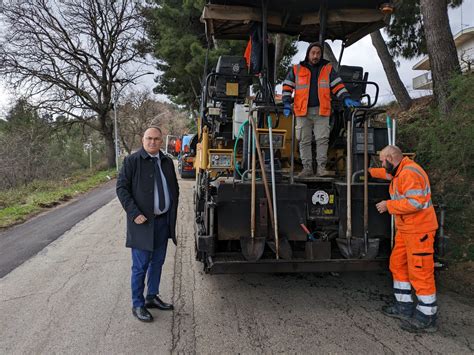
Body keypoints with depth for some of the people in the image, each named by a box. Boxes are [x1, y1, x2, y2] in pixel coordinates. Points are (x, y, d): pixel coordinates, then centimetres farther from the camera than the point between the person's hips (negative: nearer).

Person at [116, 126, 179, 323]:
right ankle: (138, 305, 17)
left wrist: (173, 211, 10)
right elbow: (121, 188, -10)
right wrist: (134, 214, -17)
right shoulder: (132, 161, -8)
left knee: (157, 262, 16)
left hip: (164, 221, 6)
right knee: (140, 266, 1)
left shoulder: (167, 162, 9)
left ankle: (152, 297, 33)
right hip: (143, 222, -5)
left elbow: (174, 188, 18)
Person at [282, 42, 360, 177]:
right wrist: (287, 103, -4)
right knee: (304, 141, 2)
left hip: (321, 111, 0)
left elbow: (337, 85, 9)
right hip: (303, 111, 0)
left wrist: (346, 98, -5)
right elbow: (287, 86, 9)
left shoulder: (328, 69, 12)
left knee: (322, 139, -5)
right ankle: (307, 167, 10)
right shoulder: (296, 69, 10)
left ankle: (321, 167, 3)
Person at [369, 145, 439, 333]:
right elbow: (386, 173, 38)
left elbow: (414, 202, -29)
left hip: (419, 230, -11)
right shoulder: (399, 170, 13)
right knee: (398, 265, 15)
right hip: (405, 229, 11)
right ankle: (404, 307, 24)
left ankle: (427, 319, 5)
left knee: (420, 272, -5)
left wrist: (388, 205, -18)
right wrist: (370, 171, 51)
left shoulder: (409, 173, -20)